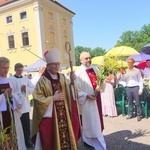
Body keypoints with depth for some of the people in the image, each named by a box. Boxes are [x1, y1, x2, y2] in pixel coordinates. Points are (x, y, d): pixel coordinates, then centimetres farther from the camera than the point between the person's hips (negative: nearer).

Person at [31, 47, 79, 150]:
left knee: (65, 135, 10)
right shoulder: (43, 80, -9)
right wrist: (53, 98, -17)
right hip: (49, 115, -4)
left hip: (63, 114, 5)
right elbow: (37, 97, -12)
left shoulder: (62, 78, 7)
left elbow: (69, 94, 10)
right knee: (51, 140, 4)